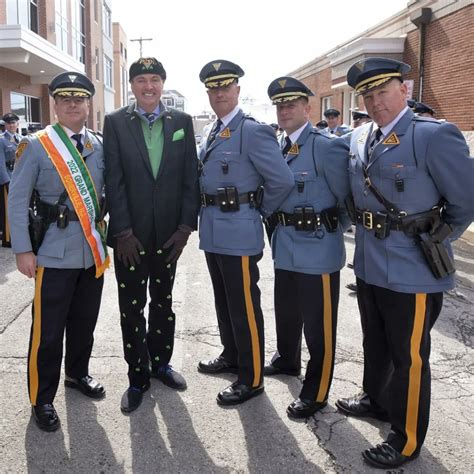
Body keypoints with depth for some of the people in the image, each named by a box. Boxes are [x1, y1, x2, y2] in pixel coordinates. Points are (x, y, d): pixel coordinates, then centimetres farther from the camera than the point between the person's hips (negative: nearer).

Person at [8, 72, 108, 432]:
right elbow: (17, 200, -6)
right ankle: (42, 399, 19)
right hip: (54, 254, -4)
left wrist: (110, 235, 9)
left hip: (94, 252, 4)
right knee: (48, 330, 2)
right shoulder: (36, 146, -6)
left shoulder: (99, 146, 7)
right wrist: (23, 250, -9)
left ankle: (78, 374, 39)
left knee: (85, 322, 16)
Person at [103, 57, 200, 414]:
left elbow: (190, 177, 1)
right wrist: (123, 232, -12)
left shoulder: (182, 122, 3)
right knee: (132, 307, 6)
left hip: (169, 233, 2)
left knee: (163, 302, 15)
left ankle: (160, 362, 34)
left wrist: (186, 226, -5)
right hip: (130, 234, -1)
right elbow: (114, 180, -7)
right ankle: (138, 377, 21)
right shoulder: (115, 122, -1)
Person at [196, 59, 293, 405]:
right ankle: (232, 356, 38)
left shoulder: (253, 131, -13)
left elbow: (283, 181, -17)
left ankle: (251, 379, 13)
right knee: (224, 301, 20)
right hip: (213, 233, 9)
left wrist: (260, 210, -5)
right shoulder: (212, 133, 13)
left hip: (239, 234, -8)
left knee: (244, 306, 0)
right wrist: (205, 218, 14)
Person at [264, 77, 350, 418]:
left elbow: (348, 200, -12)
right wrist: (279, 226, 10)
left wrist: (329, 230, -4)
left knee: (318, 325, 4)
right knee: (286, 312, 24)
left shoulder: (328, 146, -15)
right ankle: (287, 360, 47)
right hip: (286, 247, 7)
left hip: (318, 249, -7)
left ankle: (316, 393, 19)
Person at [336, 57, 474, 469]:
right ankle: (376, 399, 49)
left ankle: (407, 440, 25)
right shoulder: (359, 138, 5)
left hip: (411, 271, -7)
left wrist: (435, 240, -1)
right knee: (375, 344, 25)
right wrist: (368, 231, 13)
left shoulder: (435, 136, -16)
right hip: (369, 264, 7)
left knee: (409, 357, 8)